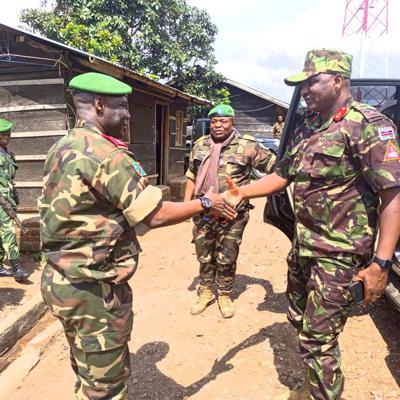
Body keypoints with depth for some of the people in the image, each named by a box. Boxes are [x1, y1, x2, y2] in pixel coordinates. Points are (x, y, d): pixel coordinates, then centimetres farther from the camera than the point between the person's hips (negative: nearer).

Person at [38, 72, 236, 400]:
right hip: (93, 289, -9)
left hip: (61, 279, 9)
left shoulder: (60, 149, 8)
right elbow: (155, 215, -23)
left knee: (89, 371, 26)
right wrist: (206, 203, -9)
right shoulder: (106, 154, -22)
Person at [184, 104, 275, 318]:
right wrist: (186, 204, 8)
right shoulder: (200, 146, 7)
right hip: (203, 214, 4)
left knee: (226, 259, 10)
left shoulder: (247, 146, -6)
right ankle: (205, 292, 36)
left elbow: (274, 165, -3)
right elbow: (191, 177, 13)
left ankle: (225, 296, 32)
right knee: (204, 257, 15)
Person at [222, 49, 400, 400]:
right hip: (303, 246, 8)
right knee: (299, 320, 22)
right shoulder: (306, 128, 9)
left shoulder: (368, 126, -15)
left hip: (339, 253, -8)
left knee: (317, 338, 0)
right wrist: (242, 193, 0)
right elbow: (283, 175, 15)